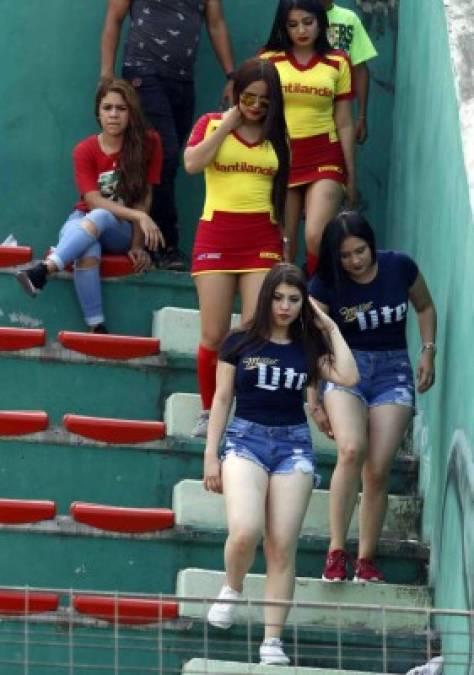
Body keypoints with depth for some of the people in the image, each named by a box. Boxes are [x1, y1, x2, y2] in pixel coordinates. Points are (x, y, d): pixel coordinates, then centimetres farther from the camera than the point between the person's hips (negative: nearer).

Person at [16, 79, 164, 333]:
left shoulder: (147, 143, -7)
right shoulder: (84, 151, -7)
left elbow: (143, 197, -8)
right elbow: (94, 200, -16)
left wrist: (137, 246, -13)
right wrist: (139, 215, -29)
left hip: (122, 230, -1)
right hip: (84, 220, 1)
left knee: (98, 218, -37)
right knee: (87, 252, -37)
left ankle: (43, 270, -55)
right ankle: (96, 328, -45)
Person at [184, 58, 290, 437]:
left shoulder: (277, 137, 11)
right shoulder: (212, 124, 6)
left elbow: (284, 192, 15)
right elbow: (192, 163, -13)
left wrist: (286, 246, 13)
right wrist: (227, 125, -7)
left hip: (262, 238, 1)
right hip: (217, 234, -1)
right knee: (214, 335, -1)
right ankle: (209, 414, 13)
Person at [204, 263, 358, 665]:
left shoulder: (309, 347, 8)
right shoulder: (241, 342, 4)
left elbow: (348, 378, -8)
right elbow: (222, 399, 7)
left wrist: (331, 328, 1)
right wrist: (211, 455, 2)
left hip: (294, 444, 2)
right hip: (246, 439, -2)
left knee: (282, 547, -4)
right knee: (245, 531, -24)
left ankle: (273, 640, -2)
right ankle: (232, 589, 7)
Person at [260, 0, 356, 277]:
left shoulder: (338, 62, 4)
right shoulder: (267, 60, 3)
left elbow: (345, 123, 7)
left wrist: (351, 174, 7)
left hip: (324, 159, -1)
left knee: (316, 237, -19)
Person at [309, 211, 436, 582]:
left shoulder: (400, 267, -4)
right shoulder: (326, 285, -7)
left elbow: (425, 308, 14)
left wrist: (429, 351, 1)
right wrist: (314, 403, -1)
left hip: (393, 370, 2)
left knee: (378, 470, -9)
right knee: (352, 450, -27)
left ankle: (366, 560, 1)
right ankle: (336, 550, -21)